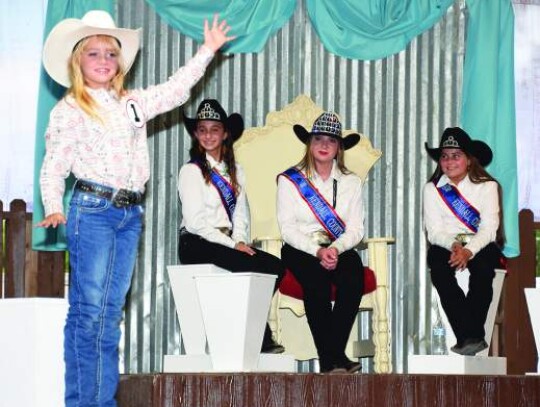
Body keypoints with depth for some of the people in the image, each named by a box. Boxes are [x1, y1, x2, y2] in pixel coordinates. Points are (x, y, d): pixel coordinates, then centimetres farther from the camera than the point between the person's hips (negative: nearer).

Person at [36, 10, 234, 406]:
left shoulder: (132, 103, 16)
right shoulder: (69, 110, -1)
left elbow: (175, 90, 26)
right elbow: (53, 166, -4)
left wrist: (207, 51, 25)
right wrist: (53, 207, -19)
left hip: (131, 214, 6)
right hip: (92, 209, -6)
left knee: (111, 311, 7)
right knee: (89, 310, -8)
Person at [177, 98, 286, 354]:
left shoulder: (235, 171, 18)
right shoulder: (191, 171, -3)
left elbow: (241, 212, 14)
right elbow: (195, 222, -10)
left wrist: (241, 241, -6)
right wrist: (232, 245, -14)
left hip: (227, 242, 7)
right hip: (197, 245, -6)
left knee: (275, 266, -17)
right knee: (258, 267, -26)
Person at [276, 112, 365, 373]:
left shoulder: (351, 182, 13)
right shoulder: (290, 180, 5)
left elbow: (355, 229, 4)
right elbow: (288, 229, -4)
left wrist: (335, 249, -17)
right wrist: (317, 251, -19)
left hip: (339, 249, 2)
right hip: (300, 249, -2)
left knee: (354, 273, -33)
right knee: (316, 279, -35)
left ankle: (332, 356, -32)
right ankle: (331, 358, -32)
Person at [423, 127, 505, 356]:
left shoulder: (487, 186, 3)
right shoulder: (432, 189, 9)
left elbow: (489, 229, -9)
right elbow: (434, 232, -1)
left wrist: (468, 250, -27)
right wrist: (454, 245, -22)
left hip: (481, 245, -1)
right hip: (446, 245, 1)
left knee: (483, 264, -36)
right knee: (438, 262, -33)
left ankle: (471, 335, -33)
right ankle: (468, 337, -34)